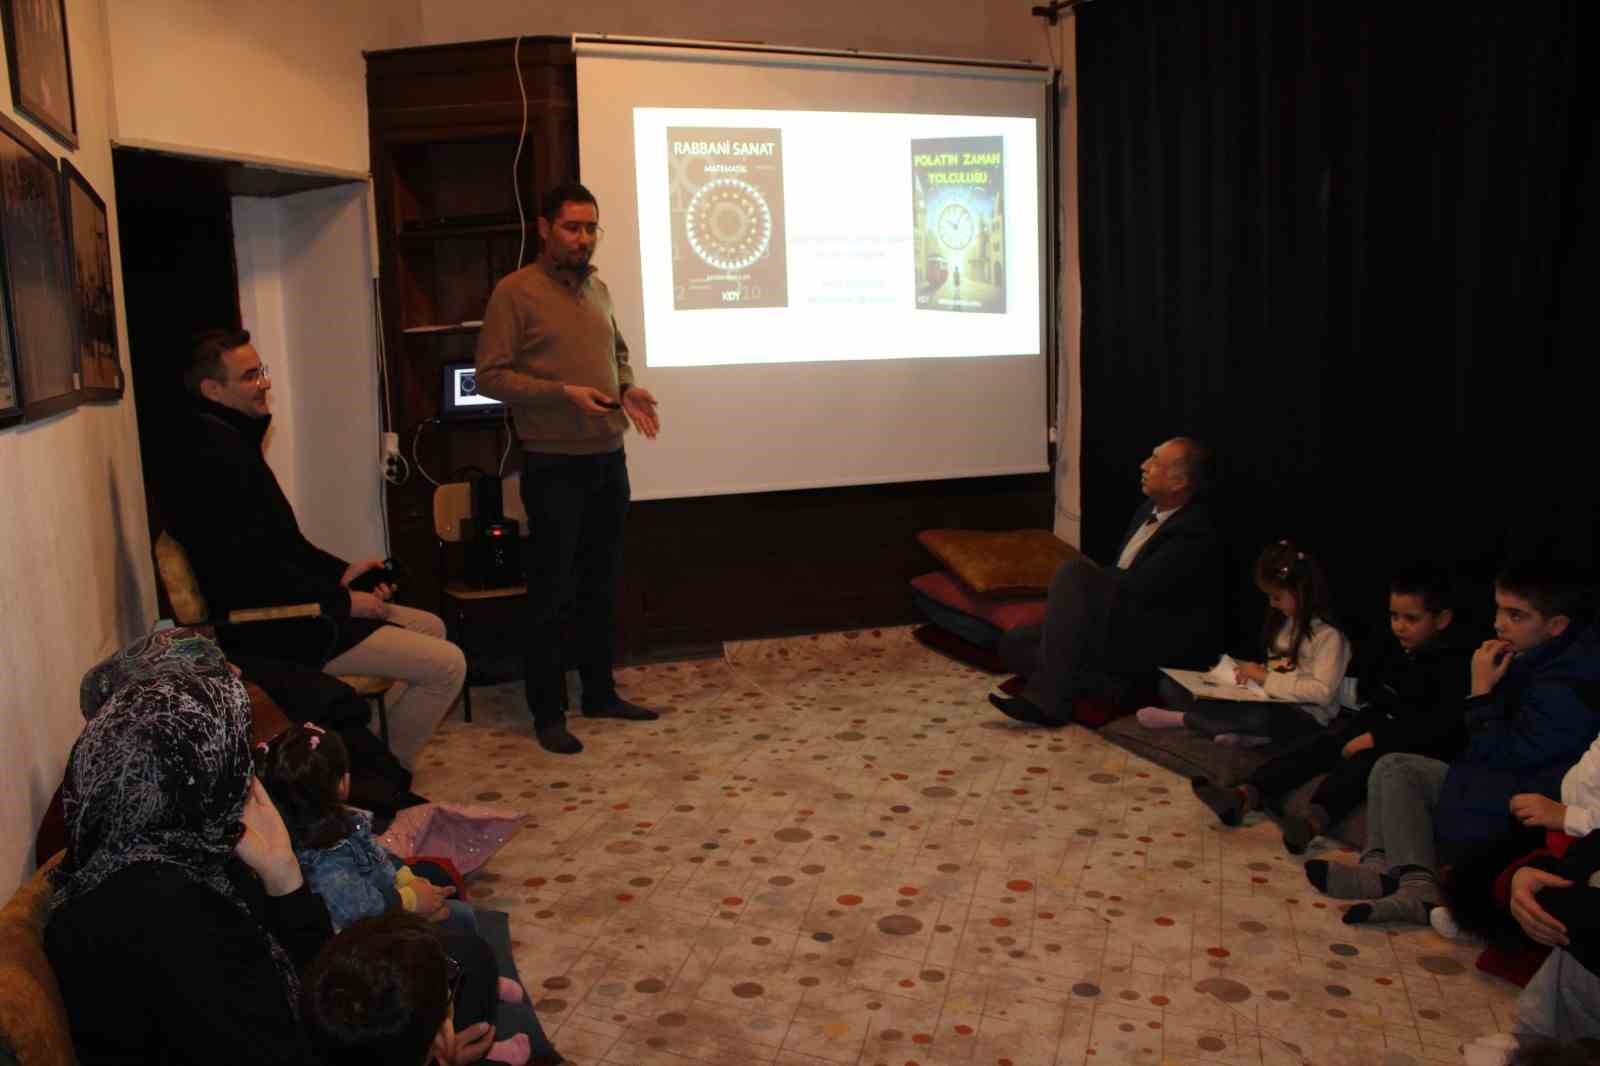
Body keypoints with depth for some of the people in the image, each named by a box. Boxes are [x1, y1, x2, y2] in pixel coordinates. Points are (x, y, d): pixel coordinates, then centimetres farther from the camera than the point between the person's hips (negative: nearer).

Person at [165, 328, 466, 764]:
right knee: (447, 666, -14)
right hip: (272, 631, -11)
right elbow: (250, 572, -25)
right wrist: (342, 602, -17)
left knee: (430, 627, 19)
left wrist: (340, 572, 8)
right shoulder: (212, 454, -21)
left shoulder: (230, 439, 13)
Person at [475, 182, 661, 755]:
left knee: (601, 584, 15)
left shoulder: (597, 288, 11)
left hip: (608, 460, 7)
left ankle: (600, 692, 27)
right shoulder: (515, 291, -9)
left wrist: (628, 390, 2)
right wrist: (563, 393, -22)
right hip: (554, 466, -7)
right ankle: (547, 712, 11)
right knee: (551, 591, 0)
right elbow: (490, 375, -12)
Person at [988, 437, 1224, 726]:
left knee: (1075, 572, -27)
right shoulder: (1152, 507, 10)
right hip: (1118, 623, 9)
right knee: (1016, 643, -3)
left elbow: (1138, 587, -25)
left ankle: (1045, 696, -27)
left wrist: (1091, 575, -8)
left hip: (1160, 644, -9)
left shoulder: (1194, 532, -19)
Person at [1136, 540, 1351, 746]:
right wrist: (1256, 672, -3)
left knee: (1259, 717, -46)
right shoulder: (1285, 620, 12)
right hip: (1271, 702, 8)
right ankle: (1239, 732, -29)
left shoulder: (1329, 634, -13)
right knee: (1170, 686, -6)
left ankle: (1181, 718, -24)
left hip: (1304, 715, -8)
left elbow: (1323, 692, -21)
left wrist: (1267, 678, -20)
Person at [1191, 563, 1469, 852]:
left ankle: (1313, 820, -60)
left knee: (1359, 762, -34)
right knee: (1316, 747, -14)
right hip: (1377, 724, 7)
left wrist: (1375, 738, -29)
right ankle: (1245, 796, -31)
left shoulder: (1453, 664, -13)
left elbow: (1441, 724, -25)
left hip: (1416, 743, -7)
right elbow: (1367, 686, 27)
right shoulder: (1393, 647, 11)